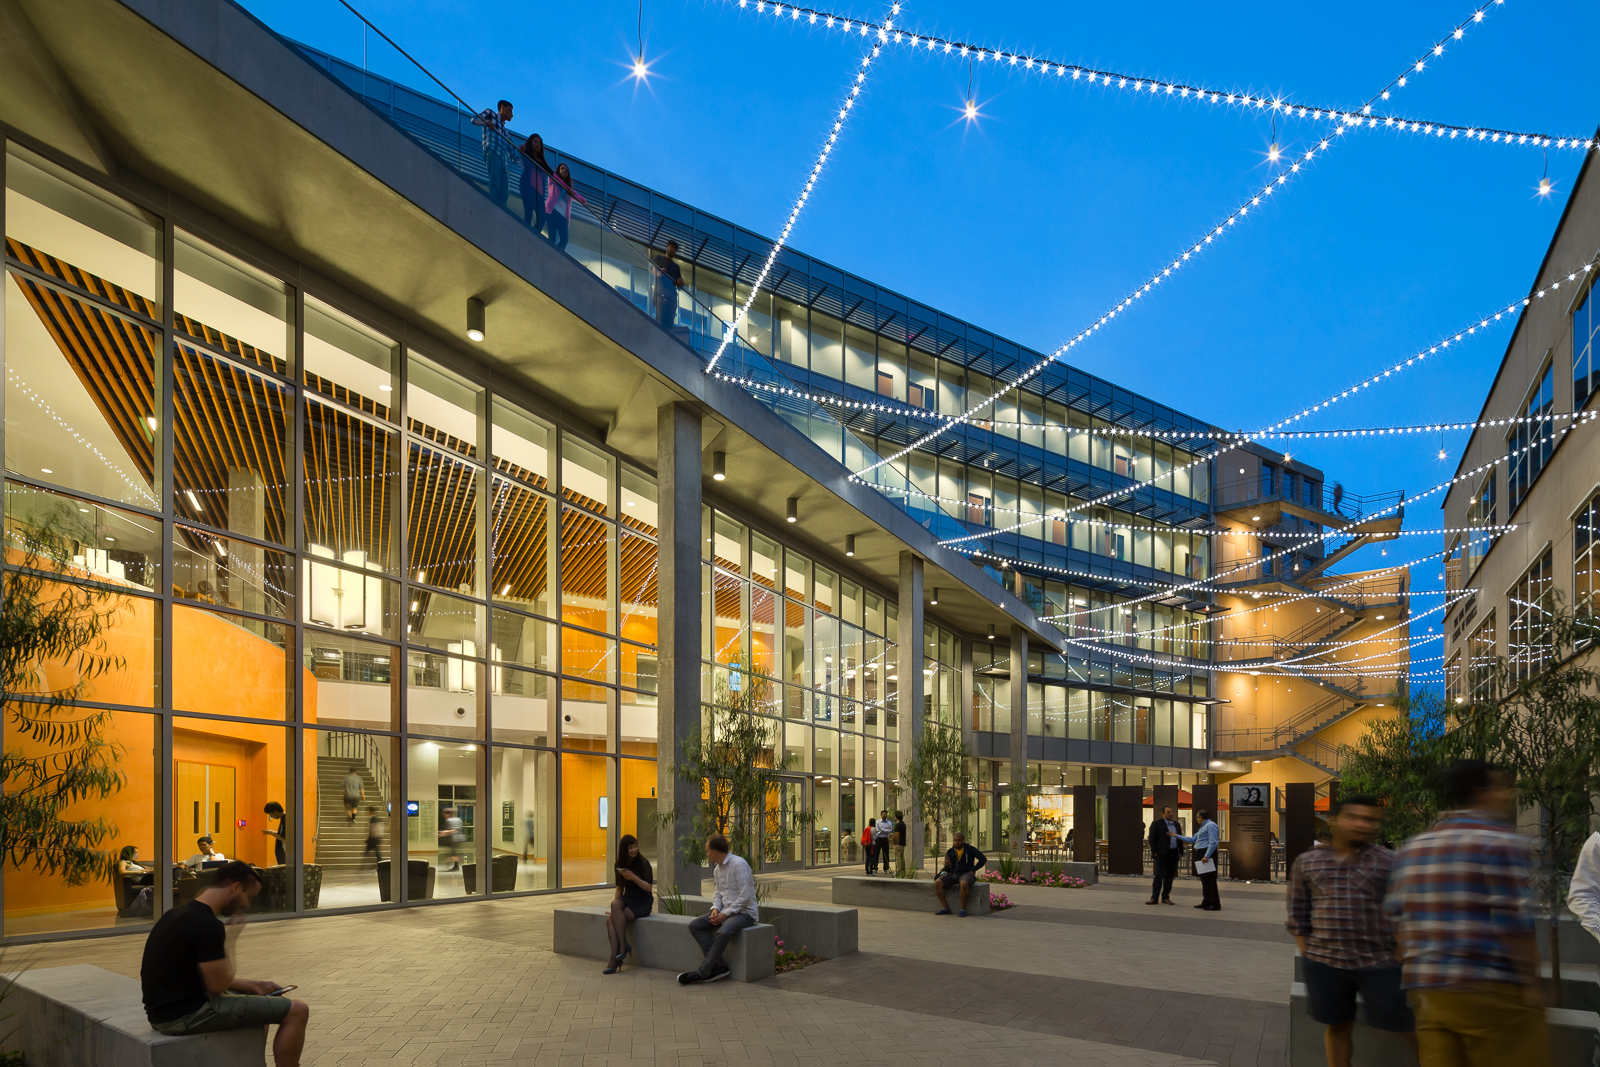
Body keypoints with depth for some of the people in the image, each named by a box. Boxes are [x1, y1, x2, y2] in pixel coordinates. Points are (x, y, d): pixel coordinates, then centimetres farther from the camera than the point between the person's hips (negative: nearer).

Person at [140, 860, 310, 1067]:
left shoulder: (182, 914, 11)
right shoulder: (208, 925, -21)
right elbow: (218, 985, -17)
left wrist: (252, 986, 15)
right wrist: (229, 943, -4)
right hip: (185, 1016, -10)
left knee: (260, 1004, 30)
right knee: (297, 1011, -7)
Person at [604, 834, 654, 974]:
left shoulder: (643, 863, -8)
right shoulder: (619, 865, 8)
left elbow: (649, 888, -12)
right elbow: (619, 888, 14)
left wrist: (634, 877, -26)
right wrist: (616, 906, 3)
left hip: (643, 902, -5)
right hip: (627, 899, 5)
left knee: (612, 920, -28)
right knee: (610, 919, -28)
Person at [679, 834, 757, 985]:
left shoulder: (738, 864, -16)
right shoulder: (717, 869, 12)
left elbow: (746, 896, -20)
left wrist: (725, 914, -19)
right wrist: (715, 909, -3)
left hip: (744, 912, -9)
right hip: (725, 910, 9)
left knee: (723, 932, -36)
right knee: (694, 926, -6)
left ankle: (702, 972, -21)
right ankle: (718, 966, -13)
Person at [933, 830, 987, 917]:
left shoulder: (969, 849, -1)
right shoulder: (950, 852, 9)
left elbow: (983, 859, -6)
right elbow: (948, 869, 11)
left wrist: (973, 870, -8)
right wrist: (947, 864, -13)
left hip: (966, 874, -5)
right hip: (953, 874, 5)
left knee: (964, 883, -41)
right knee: (937, 883, -20)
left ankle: (963, 909, -26)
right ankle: (945, 908, -13)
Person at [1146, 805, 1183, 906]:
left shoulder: (1176, 824, 15)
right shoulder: (1156, 823, -2)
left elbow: (1180, 839, 18)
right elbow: (1152, 839, -4)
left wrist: (1181, 853, 10)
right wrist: (1154, 852, -10)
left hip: (1173, 854, 5)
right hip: (1161, 854, -5)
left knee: (1169, 877, 6)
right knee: (1159, 876, -7)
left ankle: (1165, 897, 13)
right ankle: (1154, 898, -6)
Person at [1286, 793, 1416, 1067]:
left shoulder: (1388, 862, -1)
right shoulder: (1306, 862, 6)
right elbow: (1298, 914, 11)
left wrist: (1401, 957, -4)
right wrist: (1307, 955, 6)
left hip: (1379, 963, -2)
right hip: (1324, 963, 2)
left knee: (1406, 1029, 1)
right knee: (1337, 1026, 11)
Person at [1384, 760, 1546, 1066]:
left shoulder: (1413, 846, 13)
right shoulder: (1501, 840, -8)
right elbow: (1515, 923, -13)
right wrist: (1530, 986, -7)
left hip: (1426, 992, 7)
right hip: (1490, 994, -7)